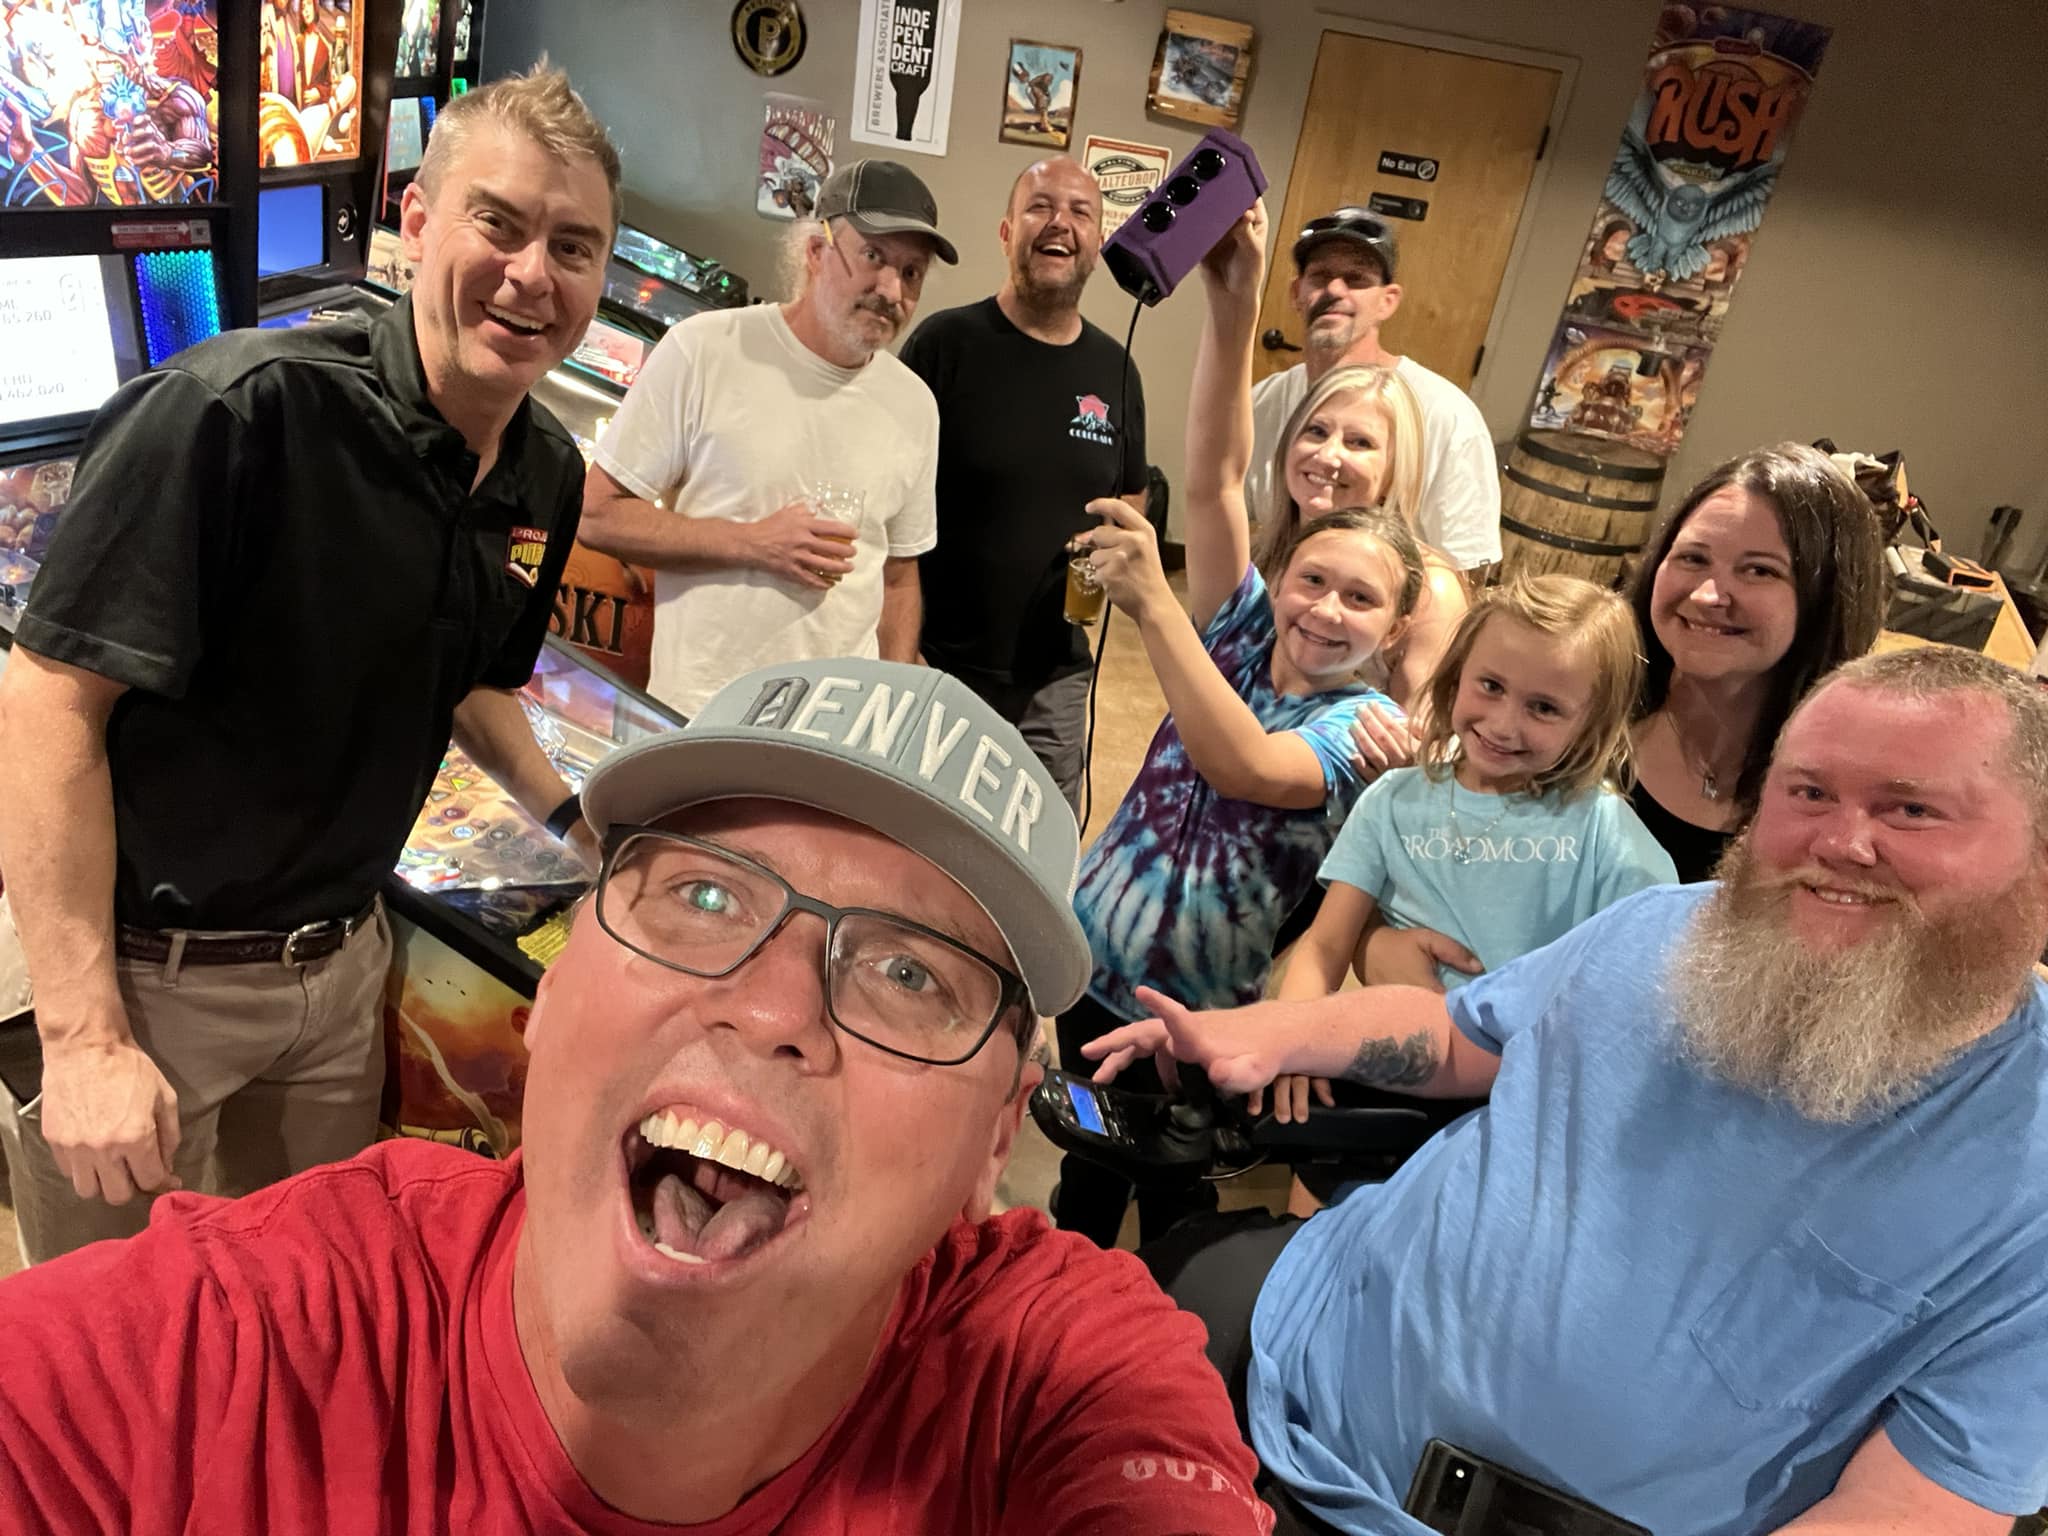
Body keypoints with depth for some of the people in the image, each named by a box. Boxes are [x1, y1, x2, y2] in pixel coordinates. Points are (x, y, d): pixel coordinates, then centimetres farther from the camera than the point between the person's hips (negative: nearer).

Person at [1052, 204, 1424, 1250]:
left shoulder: (1370, 726, -15)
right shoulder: (1243, 633, -5)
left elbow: (1244, 765, -35)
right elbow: (1215, 477, -15)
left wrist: (1154, 603, -39)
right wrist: (1232, 307, -25)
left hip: (1204, 1015, -3)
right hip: (1092, 966, 4)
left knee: (1175, 1207, 16)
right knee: (1086, 1166, 21)